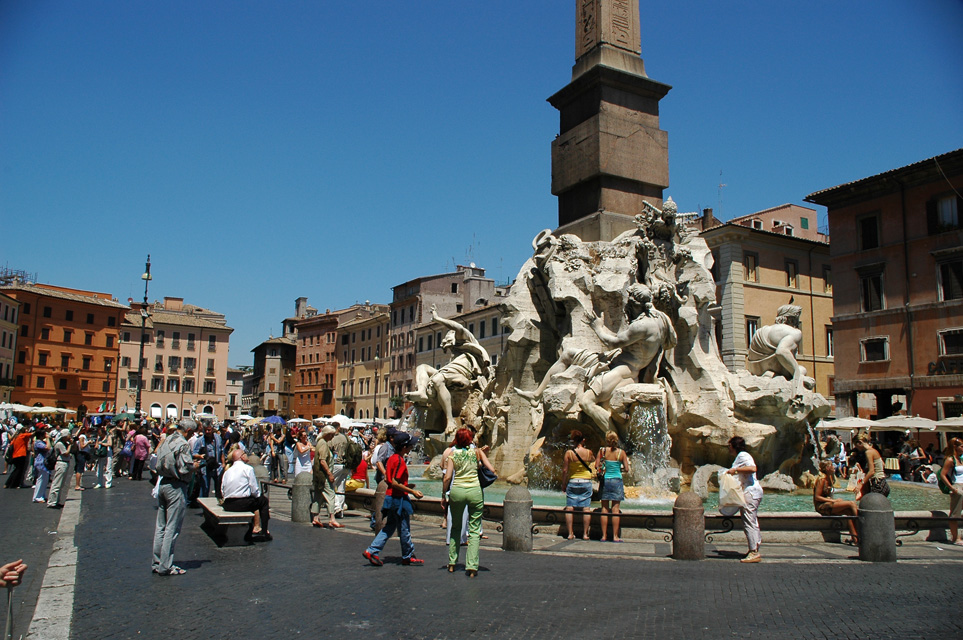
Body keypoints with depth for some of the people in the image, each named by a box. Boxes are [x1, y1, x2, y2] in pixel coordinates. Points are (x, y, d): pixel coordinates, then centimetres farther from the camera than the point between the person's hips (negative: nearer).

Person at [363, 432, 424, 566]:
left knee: (389, 527, 15)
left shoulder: (392, 458, 9)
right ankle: (408, 556, 17)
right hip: (399, 499, -9)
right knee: (404, 529, 5)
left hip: (391, 497, 9)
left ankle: (372, 551, 11)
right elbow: (395, 483, -24)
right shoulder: (400, 460, -19)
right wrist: (412, 491, -19)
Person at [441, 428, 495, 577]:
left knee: (455, 527, 18)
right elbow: (492, 470, -3)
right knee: (474, 530, 5)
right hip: (475, 491, -1)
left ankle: (452, 564, 22)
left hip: (457, 491, 1)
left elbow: (447, 477, -6)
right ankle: (472, 567, -2)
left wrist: (444, 495, 4)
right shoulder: (477, 451, 1)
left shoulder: (453, 453, 1)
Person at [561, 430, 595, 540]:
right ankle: (585, 533, 4)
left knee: (570, 508, 3)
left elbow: (564, 470, -5)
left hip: (572, 482, 0)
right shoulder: (588, 452, -5)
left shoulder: (569, 453, -7)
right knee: (586, 508, 4)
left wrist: (563, 484, 5)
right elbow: (593, 460, 19)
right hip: (586, 482, 1)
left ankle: (570, 533, 2)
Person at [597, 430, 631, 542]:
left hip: (605, 480, 1)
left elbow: (597, 466, -3)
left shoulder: (602, 451, -3)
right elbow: (627, 469, -2)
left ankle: (604, 535, 7)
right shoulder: (621, 452, -4)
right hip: (617, 481, -1)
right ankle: (615, 536, 4)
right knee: (615, 509, 3)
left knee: (605, 509, 6)